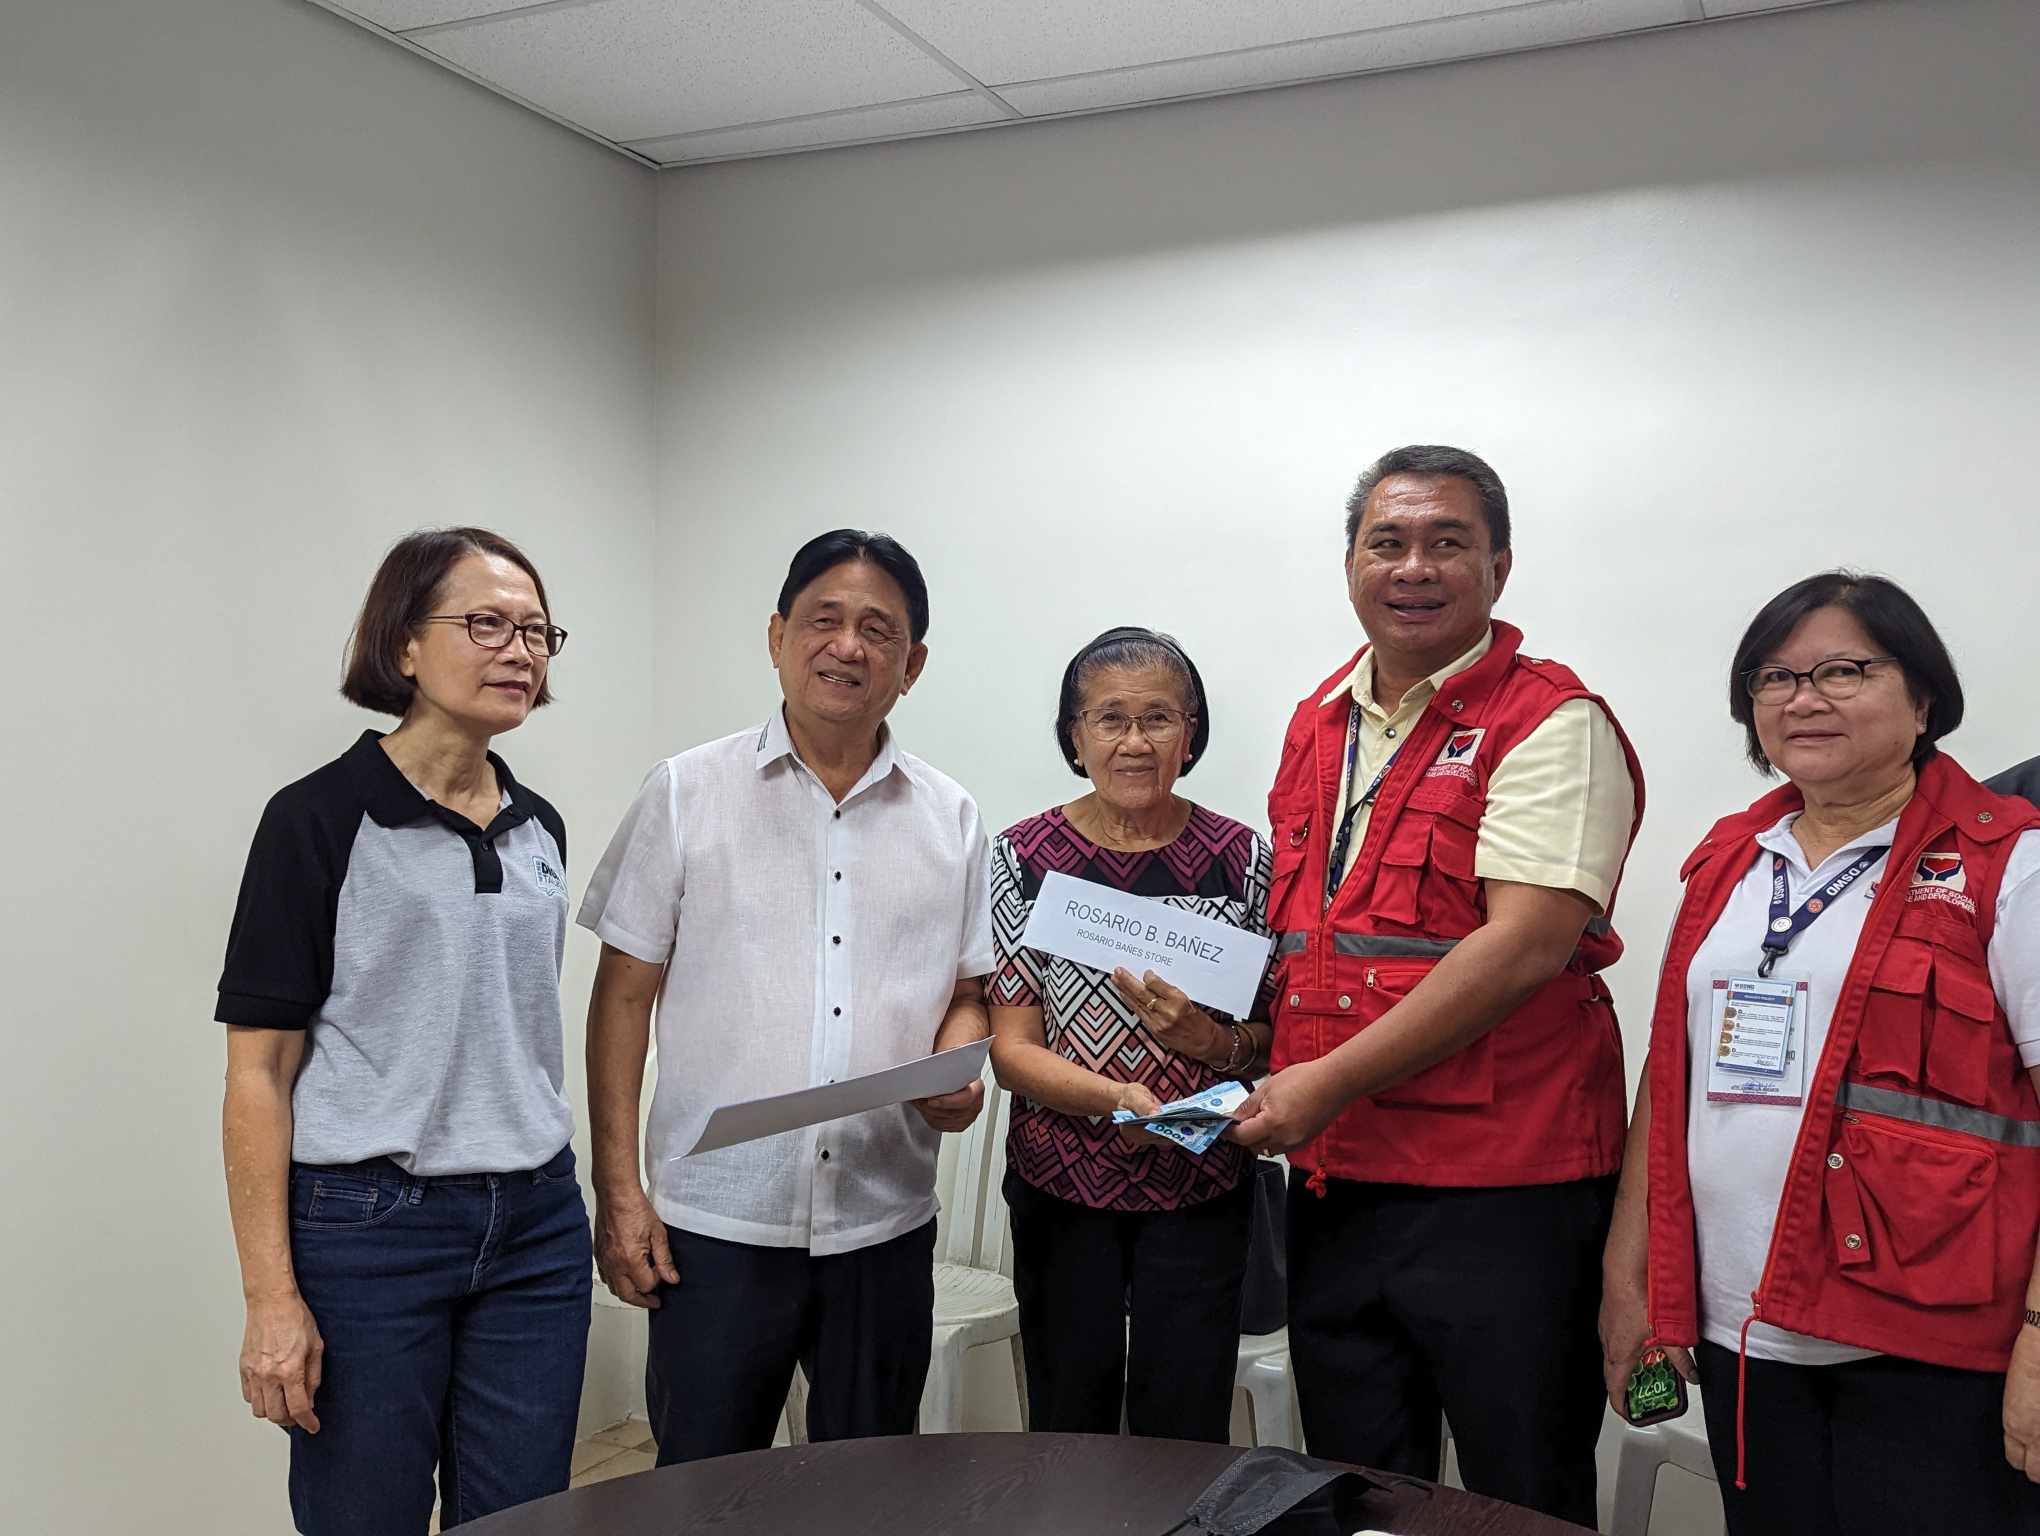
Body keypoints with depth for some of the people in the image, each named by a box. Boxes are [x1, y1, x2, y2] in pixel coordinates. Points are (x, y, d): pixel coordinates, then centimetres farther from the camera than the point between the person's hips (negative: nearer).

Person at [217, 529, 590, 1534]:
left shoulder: (538, 829, 9)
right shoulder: (320, 819, -9)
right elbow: (259, 1069, -10)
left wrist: (557, 1193, 15)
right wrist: (271, 1296, -13)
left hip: (536, 1225, 5)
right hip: (369, 1229, -5)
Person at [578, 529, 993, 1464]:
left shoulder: (950, 820, 6)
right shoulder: (686, 794, -1)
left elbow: (966, 991, 13)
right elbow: (624, 996, 0)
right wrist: (617, 1190, -5)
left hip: (886, 1222, 3)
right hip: (714, 1220, -2)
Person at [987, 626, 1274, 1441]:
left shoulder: (1241, 857, 0)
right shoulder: (1027, 855, -3)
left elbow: (1276, 1033, 4)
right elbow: (1011, 1048, -5)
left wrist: (1208, 1041, -17)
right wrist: (1115, 1098, -21)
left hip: (1199, 1190, 0)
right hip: (1061, 1187, 0)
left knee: (1185, 1434, 1)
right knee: (1067, 1431, 10)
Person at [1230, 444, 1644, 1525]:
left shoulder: (1551, 726, -9)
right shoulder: (1316, 725, 13)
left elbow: (1525, 944, -20)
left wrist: (1330, 1081, -20)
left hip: (1502, 1192, -6)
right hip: (1331, 1184, 7)